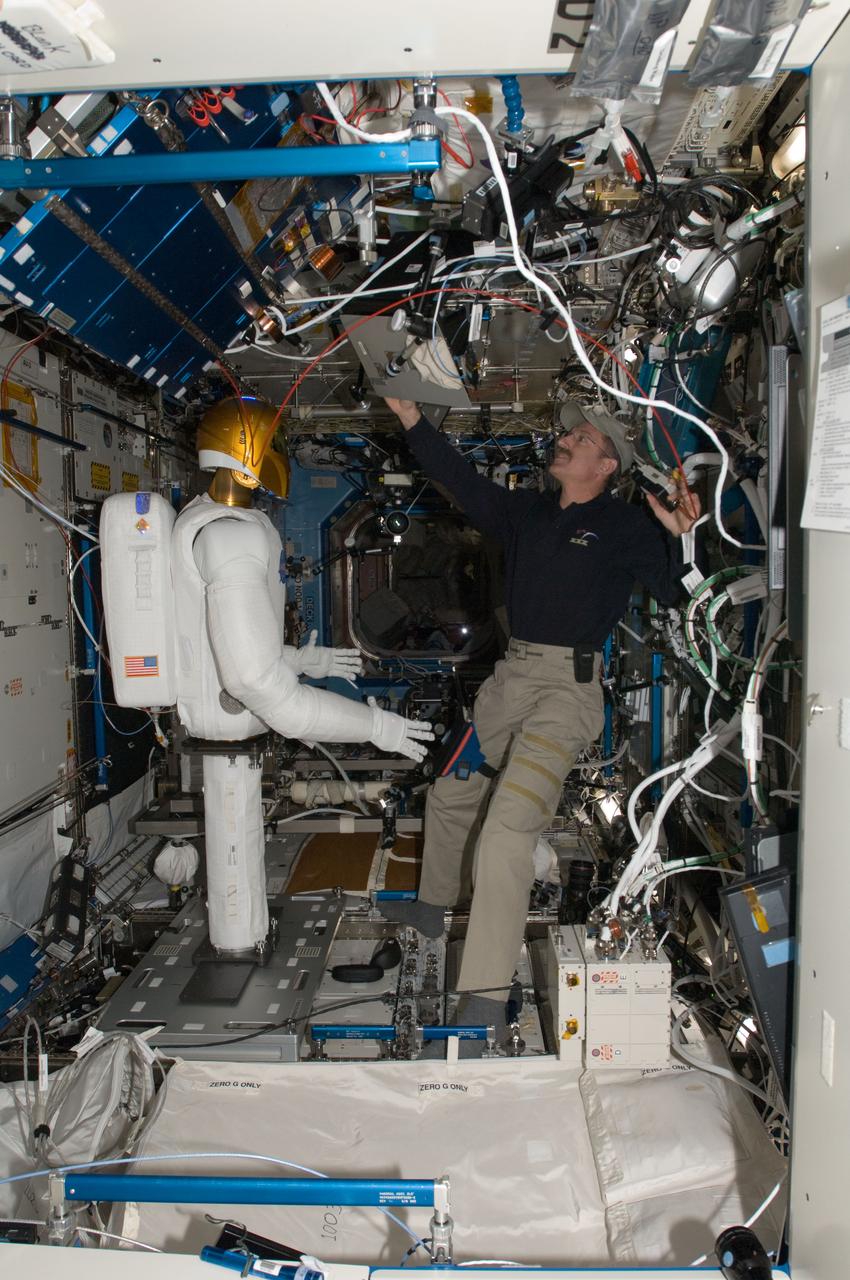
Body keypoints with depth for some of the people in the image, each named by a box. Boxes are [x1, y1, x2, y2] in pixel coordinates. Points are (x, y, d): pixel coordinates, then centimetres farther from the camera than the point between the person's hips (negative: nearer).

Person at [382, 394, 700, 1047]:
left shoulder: (624, 526, -4)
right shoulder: (528, 511, 14)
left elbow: (675, 589, -13)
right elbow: (464, 481, 18)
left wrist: (679, 536, -33)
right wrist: (413, 419, 16)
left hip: (569, 683, -7)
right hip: (512, 675, 8)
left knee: (506, 826, -21)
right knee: (451, 794, 20)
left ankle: (485, 999, -17)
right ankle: (433, 905, 45)